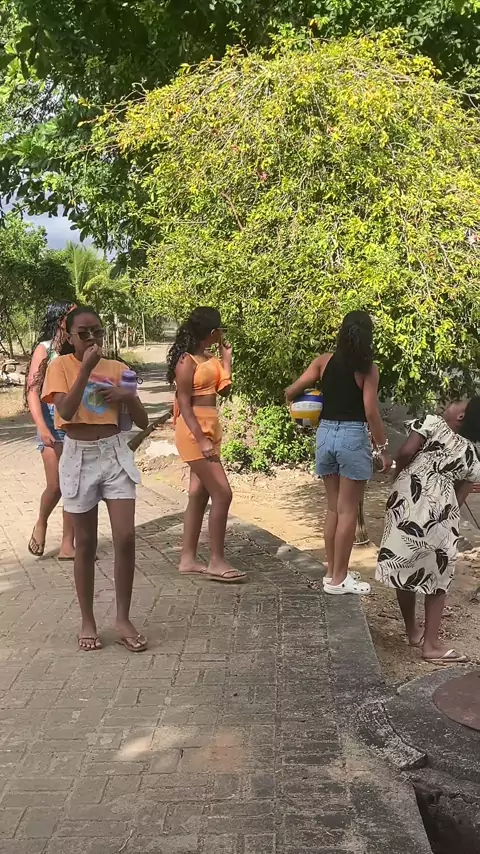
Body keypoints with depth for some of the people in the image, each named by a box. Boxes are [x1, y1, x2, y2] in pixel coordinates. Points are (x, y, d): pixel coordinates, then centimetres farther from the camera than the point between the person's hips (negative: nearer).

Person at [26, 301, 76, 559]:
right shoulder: (45, 349, -3)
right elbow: (32, 391, -8)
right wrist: (42, 427, -18)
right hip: (54, 423, -4)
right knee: (56, 486, -7)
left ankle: (67, 546, 10)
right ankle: (41, 524, 24)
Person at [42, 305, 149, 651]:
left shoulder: (117, 368, 5)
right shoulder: (61, 366, -4)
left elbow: (143, 421, 6)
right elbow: (65, 411, -21)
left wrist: (127, 395, -13)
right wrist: (86, 368, -22)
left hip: (116, 454, 2)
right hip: (80, 457, -2)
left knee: (126, 538, -6)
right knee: (86, 544, 6)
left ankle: (123, 619, 8)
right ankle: (88, 621, 20)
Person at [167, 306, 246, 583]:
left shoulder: (208, 357, 11)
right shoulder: (186, 361, -14)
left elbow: (223, 388, 12)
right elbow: (184, 404, -17)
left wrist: (226, 356, 13)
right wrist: (200, 439, -22)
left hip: (210, 428, 9)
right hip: (194, 431, -9)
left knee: (199, 495, 11)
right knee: (222, 493, -9)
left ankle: (188, 560, 18)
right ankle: (217, 562, -1)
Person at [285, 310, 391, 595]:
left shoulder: (324, 361, 3)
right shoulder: (368, 368, -8)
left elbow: (291, 392, -1)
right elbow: (371, 412, -13)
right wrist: (384, 448, -5)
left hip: (326, 433, 5)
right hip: (353, 436, -5)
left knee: (333, 508, 16)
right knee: (348, 511, 3)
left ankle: (333, 571, 24)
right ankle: (339, 579, 9)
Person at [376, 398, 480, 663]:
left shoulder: (434, 423, 5)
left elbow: (405, 452, -6)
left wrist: (398, 477, 11)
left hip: (410, 495, -1)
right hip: (442, 507, 1)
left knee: (405, 565, 13)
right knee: (438, 574, 11)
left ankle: (413, 631, 26)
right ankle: (430, 644, 12)